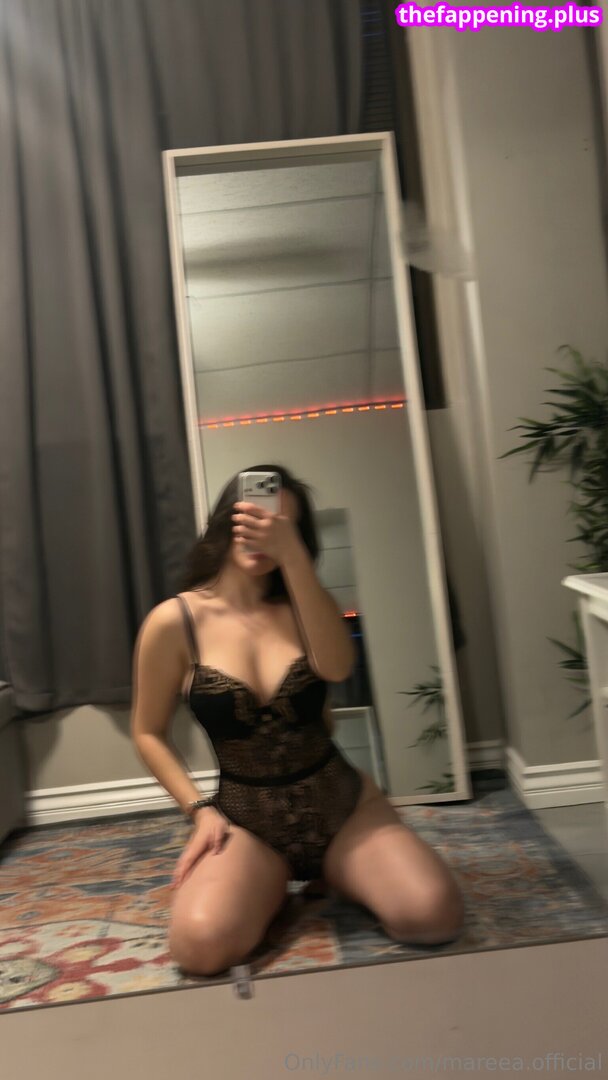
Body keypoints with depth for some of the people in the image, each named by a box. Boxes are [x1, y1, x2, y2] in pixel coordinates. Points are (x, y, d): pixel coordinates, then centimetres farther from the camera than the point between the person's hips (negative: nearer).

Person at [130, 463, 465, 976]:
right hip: (246, 822, -1)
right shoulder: (174, 621, -7)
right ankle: (273, 887, 7)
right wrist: (200, 810, -7)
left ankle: (329, 873, 13)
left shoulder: (298, 604, 0)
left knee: (435, 915, -20)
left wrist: (291, 554, -31)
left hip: (343, 806, 2)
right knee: (202, 944, -29)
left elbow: (337, 666, -24)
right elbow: (148, 733, 4)